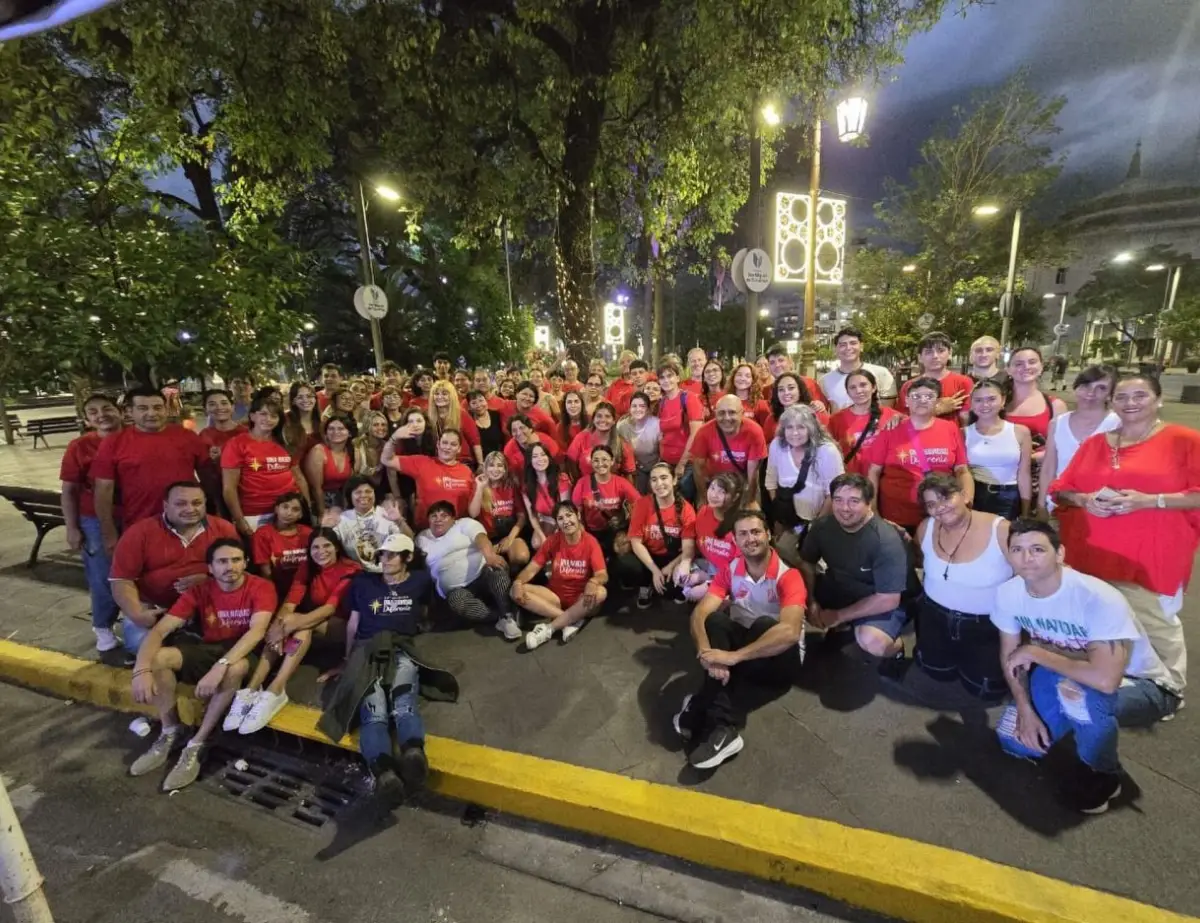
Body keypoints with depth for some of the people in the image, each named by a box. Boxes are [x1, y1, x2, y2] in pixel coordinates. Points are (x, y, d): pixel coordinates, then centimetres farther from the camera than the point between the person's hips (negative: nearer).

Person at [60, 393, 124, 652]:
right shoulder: (79, 446, -6)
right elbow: (69, 491, -3)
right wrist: (72, 528, -5)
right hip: (96, 522, -1)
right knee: (104, 578, 8)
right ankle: (103, 627, 29)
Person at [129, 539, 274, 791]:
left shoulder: (261, 588, -17)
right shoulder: (199, 591, -6)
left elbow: (257, 630, -30)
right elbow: (160, 630, -12)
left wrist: (220, 666, -41)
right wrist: (141, 670, -29)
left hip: (243, 652, -4)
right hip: (207, 648, 4)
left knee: (235, 668, -38)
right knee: (157, 658, -21)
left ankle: (196, 745, -17)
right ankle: (171, 732, -1)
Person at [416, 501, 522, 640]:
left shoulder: (464, 523, 7)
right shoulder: (422, 538, 23)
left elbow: (480, 537, -14)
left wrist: (490, 555, -37)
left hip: (483, 575, -1)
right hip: (457, 589, 2)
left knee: (497, 569, -35)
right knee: (456, 601, -34)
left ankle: (508, 616, -27)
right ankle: (502, 616, -24)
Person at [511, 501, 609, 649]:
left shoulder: (590, 542, -10)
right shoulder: (552, 541, -2)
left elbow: (602, 575, -19)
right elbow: (532, 568, -5)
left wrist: (593, 582, -43)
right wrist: (518, 582, -26)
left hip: (580, 600, -2)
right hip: (555, 596, 2)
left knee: (601, 592, -36)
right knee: (516, 592, -20)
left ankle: (549, 628, -30)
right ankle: (572, 621, -24)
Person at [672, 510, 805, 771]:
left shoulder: (788, 576, -19)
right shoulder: (730, 571, -6)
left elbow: (790, 632, -36)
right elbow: (699, 614, -17)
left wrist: (733, 656, -43)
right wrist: (707, 654, -38)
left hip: (781, 658, -3)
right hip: (742, 642, 4)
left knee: (764, 624, -36)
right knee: (716, 620, -28)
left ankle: (699, 709, -33)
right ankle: (724, 727, -38)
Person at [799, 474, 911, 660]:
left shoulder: (886, 540, -28)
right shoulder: (822, 525, -14)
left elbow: (888, 600, -26)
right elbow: (806, 563, 0)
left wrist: (839, 616, -21)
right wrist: (811, 602, -15)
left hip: (881, 605, -5)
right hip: (838, 590, 6)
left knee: (871, 641, -34)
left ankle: (894, 648, 3)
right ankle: (842, 628, 11)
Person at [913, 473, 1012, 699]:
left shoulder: (1001, 531, -22)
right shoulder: (925, 529, -9)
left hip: (988, 623, -3)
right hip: (937, 615, 3)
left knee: (985, 689, 1)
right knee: (938, 672, 11)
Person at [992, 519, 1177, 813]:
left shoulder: (1099, 599, -35)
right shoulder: (1008, 592, -18)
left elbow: (1105, 679, -44)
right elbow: (1010, 656, -4)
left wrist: (1036, 652, -32)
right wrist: (1025, 711, -12)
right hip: (1062, 678, 5)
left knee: (1075, 688, -38)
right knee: (1014, 740, -5)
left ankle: (1102, 773, -7)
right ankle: (1083, 722, 24)